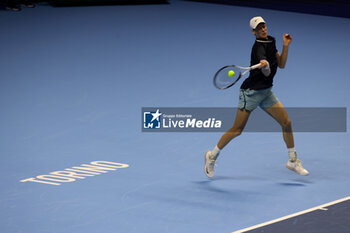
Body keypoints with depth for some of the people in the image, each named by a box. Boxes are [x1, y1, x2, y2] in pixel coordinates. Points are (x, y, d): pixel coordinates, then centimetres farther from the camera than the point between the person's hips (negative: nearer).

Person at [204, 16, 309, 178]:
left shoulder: (270, 41, 7)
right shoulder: (259, 47, -20)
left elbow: (281, 65, 9)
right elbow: (266, 73, -30)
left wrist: (285, 46, -1)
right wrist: (264, 66, -52)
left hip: (266, 92, 8)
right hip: (251, 92, -8)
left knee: (286, 123, 2)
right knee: (237, 130, -4)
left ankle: (293, 160, 15)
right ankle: (212, 156, 14)